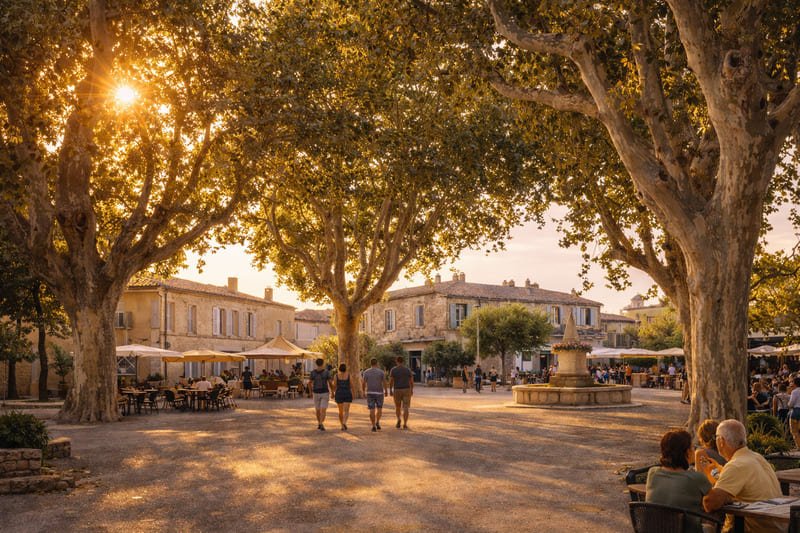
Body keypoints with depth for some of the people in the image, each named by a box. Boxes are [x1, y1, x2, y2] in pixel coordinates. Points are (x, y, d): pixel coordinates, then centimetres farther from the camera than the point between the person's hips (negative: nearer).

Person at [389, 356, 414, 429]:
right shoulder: (408, 369, 0)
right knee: (405, 408, 1)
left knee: (397, 407, 18)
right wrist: (412, 390, 14)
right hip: (406, 390, 0)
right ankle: (405, 425, -7)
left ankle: (398, 419, -3)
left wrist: (390, 391, 2)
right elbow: (411, 381, 3)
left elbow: (390, 381, -7)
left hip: (397, 391, 0)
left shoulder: (393, 370, -4)